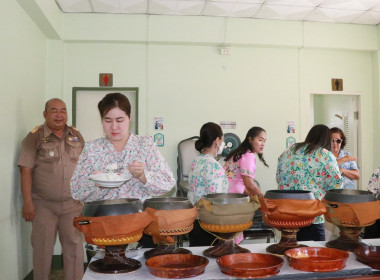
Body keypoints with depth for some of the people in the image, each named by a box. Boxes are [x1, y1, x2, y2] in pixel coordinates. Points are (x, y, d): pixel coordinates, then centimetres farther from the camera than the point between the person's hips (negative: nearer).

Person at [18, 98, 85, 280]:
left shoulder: (76, 136, 7)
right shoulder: (35, 137, -5)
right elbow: (26, 171, -9)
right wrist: (27, 202, -13)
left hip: (72, 203, 3)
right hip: (43, 205, -3)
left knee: (74, 246, 8)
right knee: (43, 247, 7)